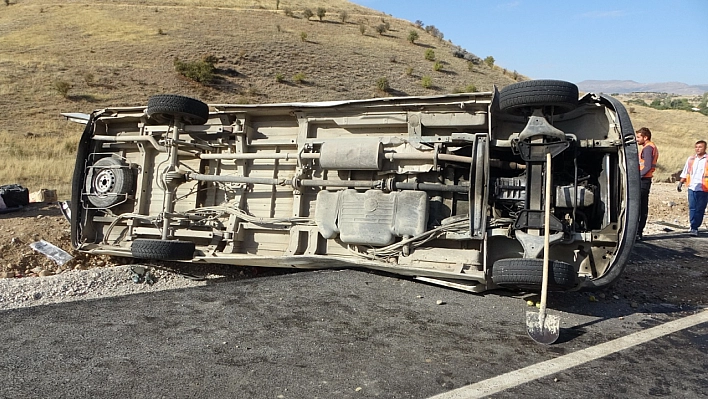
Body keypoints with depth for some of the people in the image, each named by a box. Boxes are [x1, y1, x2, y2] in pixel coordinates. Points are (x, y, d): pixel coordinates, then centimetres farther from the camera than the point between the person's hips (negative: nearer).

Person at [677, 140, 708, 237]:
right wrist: (680, 183, 10)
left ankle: (694, 228, 1)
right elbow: (685, 172, 18)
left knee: (700, 209, -1)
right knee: (692, 208, 3)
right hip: (692, 188, 3)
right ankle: (693, 227, 10)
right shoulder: (691, 159, 13)